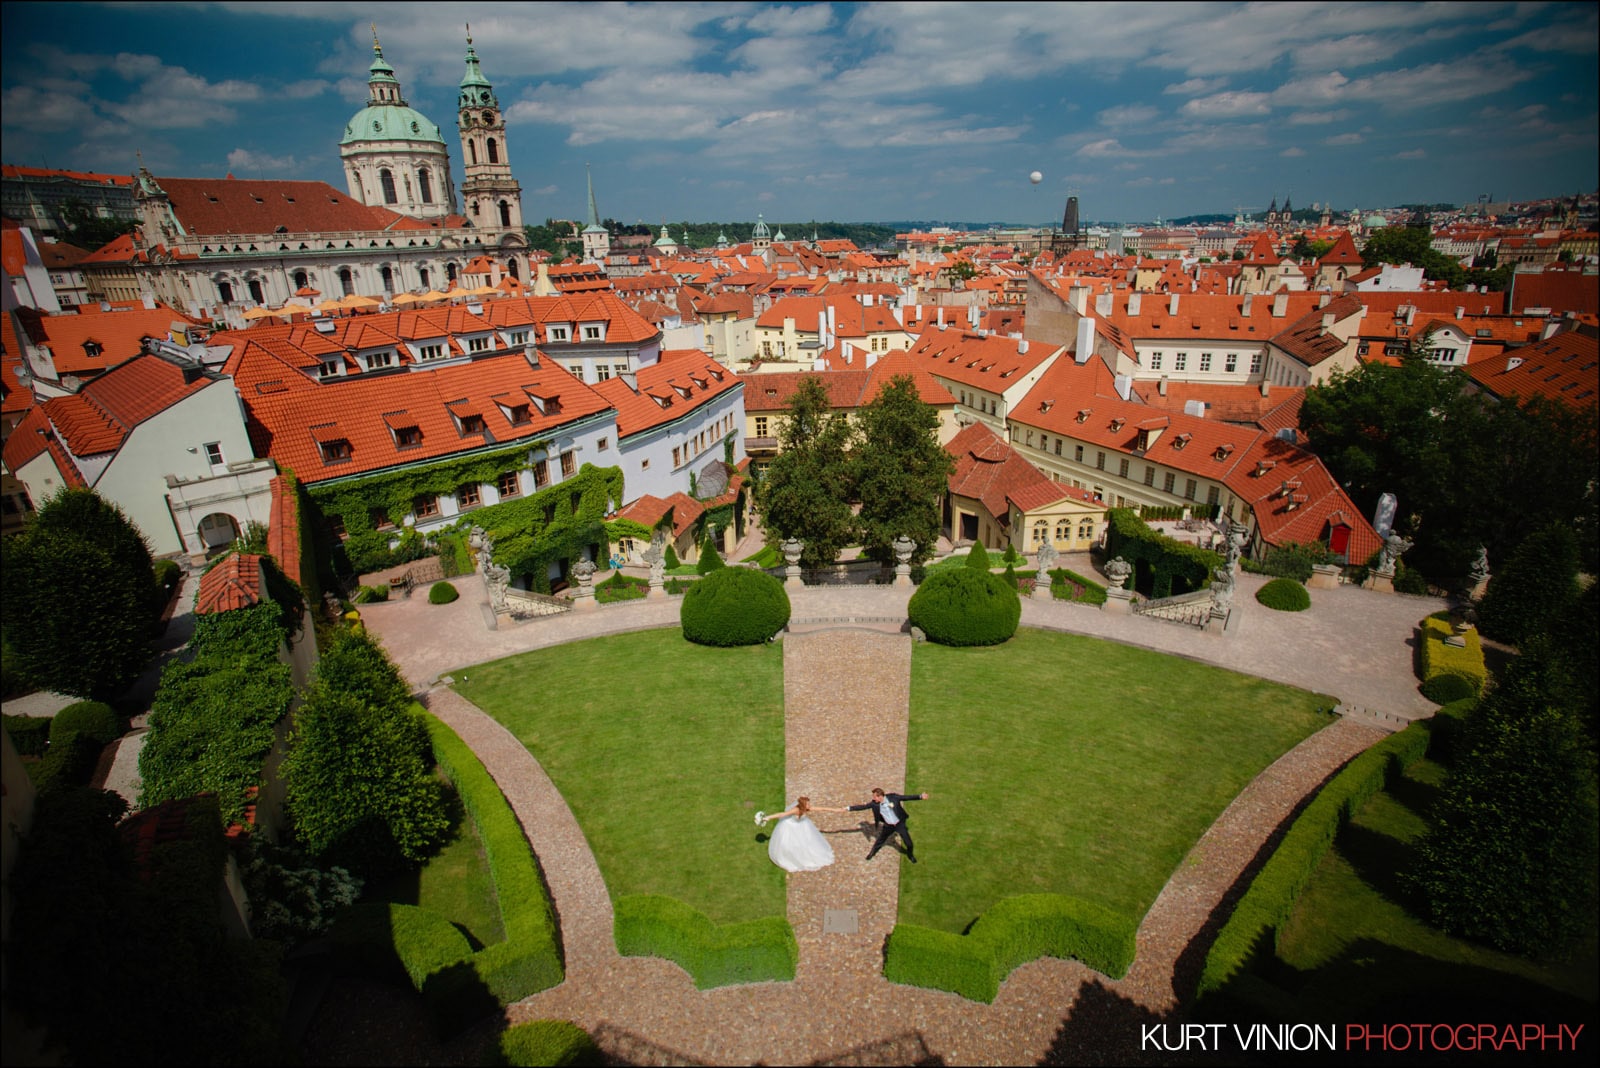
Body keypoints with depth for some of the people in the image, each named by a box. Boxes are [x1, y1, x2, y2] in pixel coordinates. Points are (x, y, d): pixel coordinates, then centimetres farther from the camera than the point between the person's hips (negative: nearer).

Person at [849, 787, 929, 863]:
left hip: (900, 824, -2)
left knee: (908, 843, 6)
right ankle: (872, 853, 46)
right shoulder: (874, 803, -17)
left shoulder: (893, 797, -24)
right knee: (880, 841, 17)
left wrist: (920, 796, -29)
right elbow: (862, 807, -10)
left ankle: (910, 855, 39)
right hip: (888, 826, 2)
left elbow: (907, 797, -20)